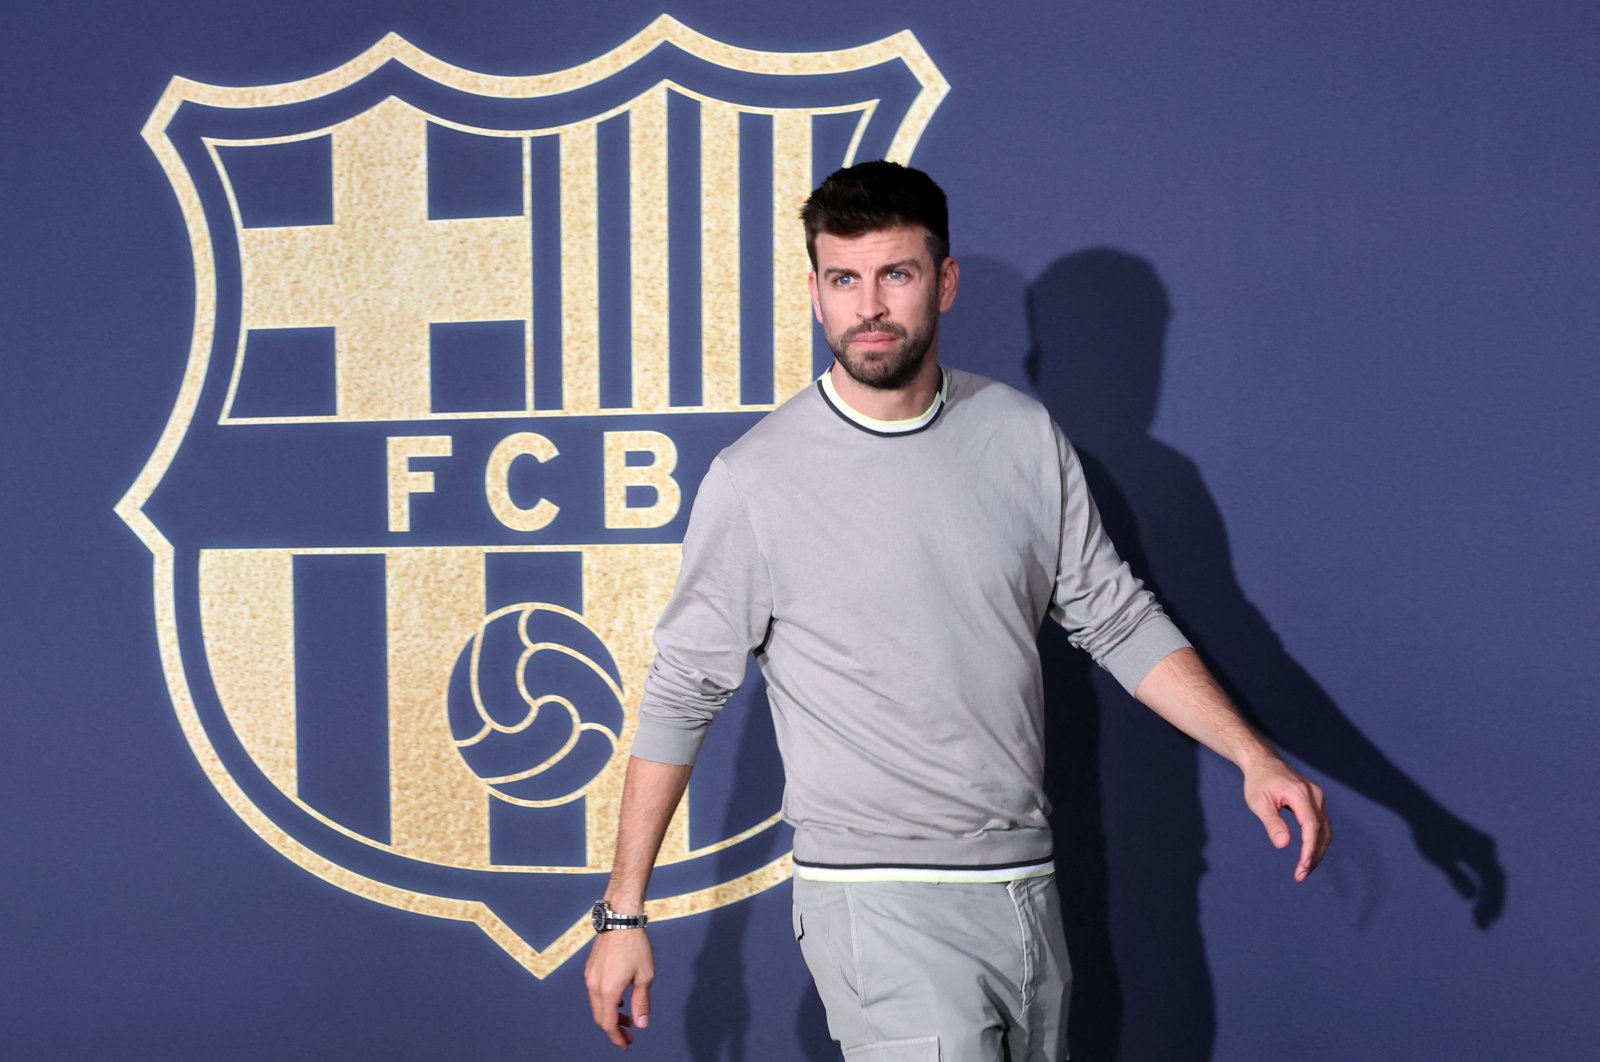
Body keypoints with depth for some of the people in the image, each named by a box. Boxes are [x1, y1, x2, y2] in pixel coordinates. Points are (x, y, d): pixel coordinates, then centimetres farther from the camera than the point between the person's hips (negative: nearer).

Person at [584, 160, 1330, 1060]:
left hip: (1027, 883, 5)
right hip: (881, 905, -5)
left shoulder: (1024, 436, 2)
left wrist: (1254, 756, -2)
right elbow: (683, 692, -3)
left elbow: (1117, 620, 9)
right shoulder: (756, 480, -9)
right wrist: (624, 913, -2)